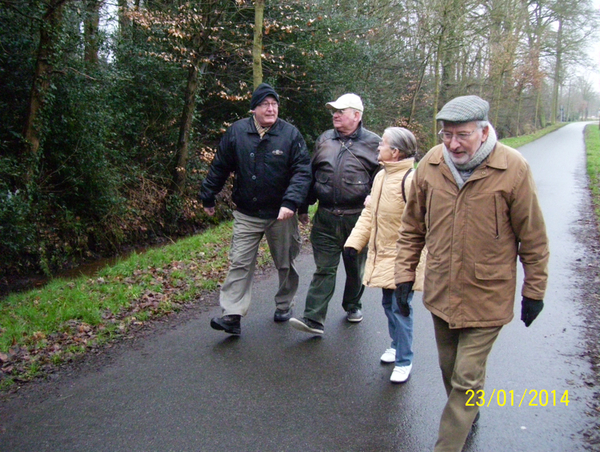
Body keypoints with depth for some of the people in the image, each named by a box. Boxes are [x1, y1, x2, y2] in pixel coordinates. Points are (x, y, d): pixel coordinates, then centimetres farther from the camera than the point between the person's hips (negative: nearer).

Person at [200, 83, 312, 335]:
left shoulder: (290, 134, -8)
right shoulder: (236, 132, -3)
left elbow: (302, 171, -12)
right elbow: (219, 168, 6)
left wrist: (290, 202, -26)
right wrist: (208, 198, 9)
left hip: (280, 215, 0)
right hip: (246, 214, 1)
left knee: (285, 264, 15)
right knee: (239, 263, -3)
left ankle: (284, 306, 35)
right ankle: (232, 315, 1)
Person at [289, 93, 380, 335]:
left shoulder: (373, 143, 1)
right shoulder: (324, 140, 11)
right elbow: (311, 174, 17)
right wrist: (304, 206, 17)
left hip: (357, 218, -1)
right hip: (325, 218, 2)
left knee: (355, 267, 15)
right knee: (324, 269, -2)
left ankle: (352, 306, 37)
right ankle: (313, 319, -3)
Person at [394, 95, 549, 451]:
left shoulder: (514, 169, -16)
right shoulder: (430, 164, -5)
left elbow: (533, 238, -6)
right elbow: (413, 227, 6)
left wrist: (534, 292, -1)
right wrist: (405, 274, 5)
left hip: (487, 297, -4)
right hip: (440, 292, 5)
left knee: (466, 379, 0)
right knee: (450, 370, 21)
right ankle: (467, 416, 48)